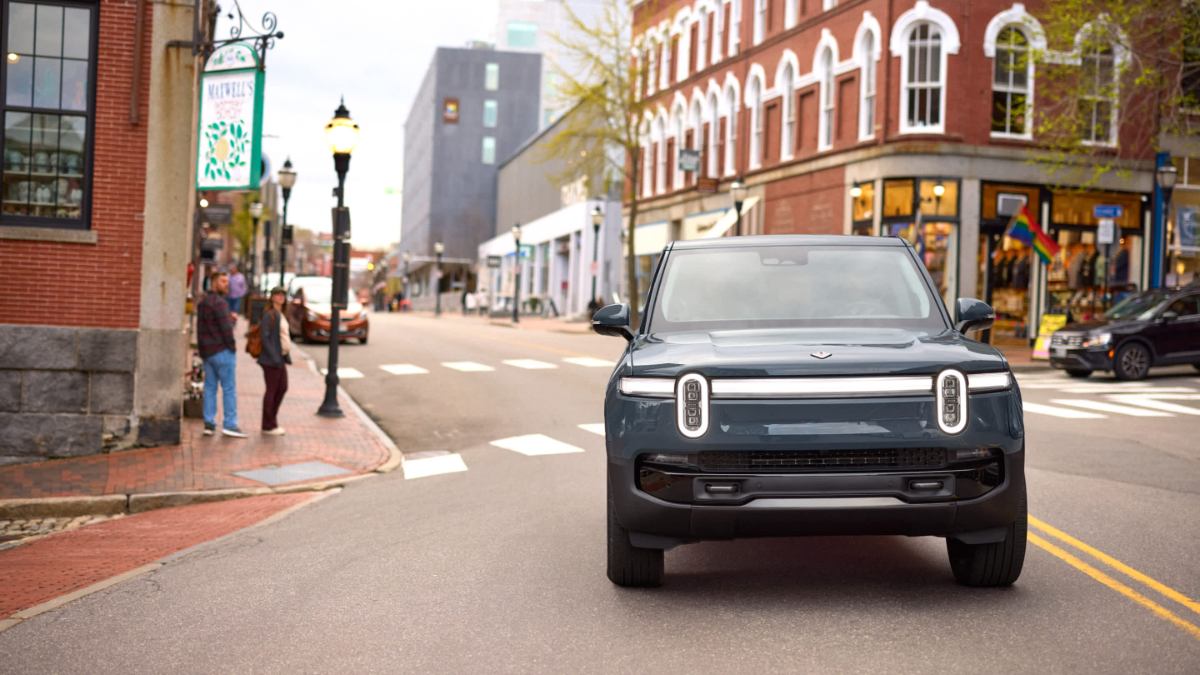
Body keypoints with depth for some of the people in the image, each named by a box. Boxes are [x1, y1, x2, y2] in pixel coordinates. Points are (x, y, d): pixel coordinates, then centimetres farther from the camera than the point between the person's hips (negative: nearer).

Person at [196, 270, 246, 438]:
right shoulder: (219, 302, -14)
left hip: (206, 351, 9)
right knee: (229, 388, -5)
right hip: (222, 350, -9)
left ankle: (209, 423, 8)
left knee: (210, 387, 10)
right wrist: (232, 344, -9)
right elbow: (225, 327, -18)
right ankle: (229, 424, -7)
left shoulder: (202, 303, 16)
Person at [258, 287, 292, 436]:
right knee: (271, 390, -1)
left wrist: (286, 356, 13)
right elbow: (265, 337, -19)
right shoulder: (269, 315, -13)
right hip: (271, 359, -9)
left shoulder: (281, 315, 15)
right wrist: (274, 357, -21)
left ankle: (271, 419, 23)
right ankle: (268, 426, 7)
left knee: (282, 388, 12)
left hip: (280, 357, 9)